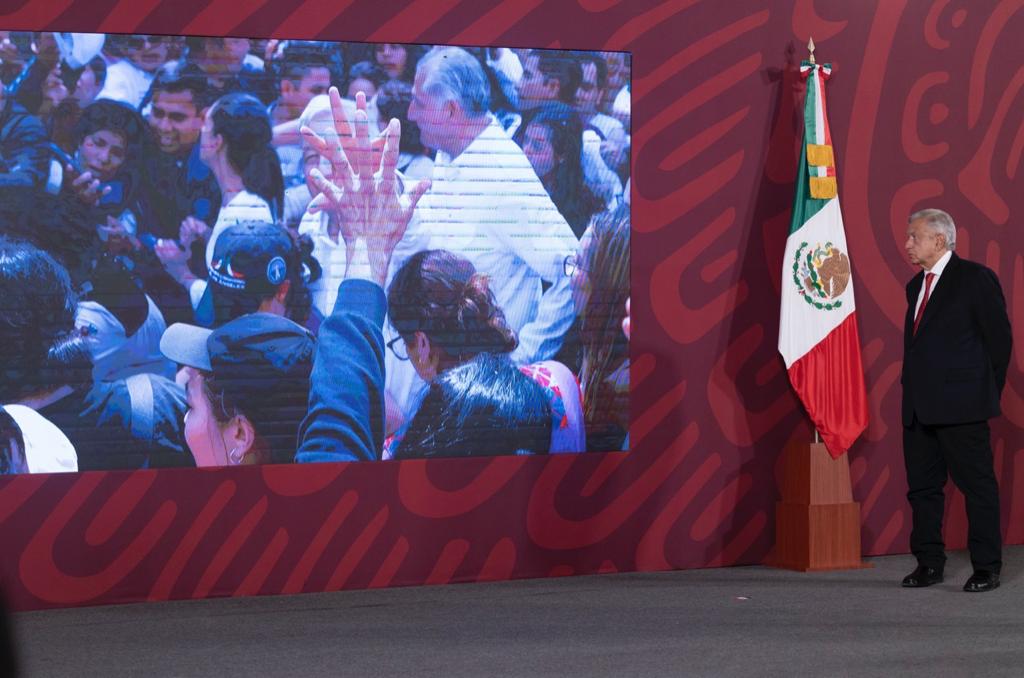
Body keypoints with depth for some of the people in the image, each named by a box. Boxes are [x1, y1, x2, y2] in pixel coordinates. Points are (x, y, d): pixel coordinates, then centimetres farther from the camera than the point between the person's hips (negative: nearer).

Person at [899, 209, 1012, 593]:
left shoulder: (976, 279, -6)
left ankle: (987, 568, 2)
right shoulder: (916, 286, 16)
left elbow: (999, 338, -6)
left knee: (978, 485, -2)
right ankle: (929, 564, 17)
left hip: (961, 405, -8)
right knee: (922, 486, 9)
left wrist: (987, 392, -4)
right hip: (918, 407, 8)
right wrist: (913, 391, 12)